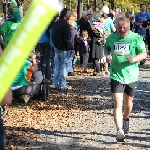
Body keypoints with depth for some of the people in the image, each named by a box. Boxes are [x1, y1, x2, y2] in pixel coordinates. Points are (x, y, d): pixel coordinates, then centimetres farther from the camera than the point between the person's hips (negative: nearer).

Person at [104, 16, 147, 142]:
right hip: (116, 75, 0)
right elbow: (106, 47, 18)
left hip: (131, 75, 0)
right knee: (117, 104, -13)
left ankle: (126, 119, 49)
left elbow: (144, 53, -6)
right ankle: (120, 131, -16)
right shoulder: (111, 37, -1)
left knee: (128, 102, 17)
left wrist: (135, 58, -27)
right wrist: (107, 55, -5)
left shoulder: (136, 38, -8)